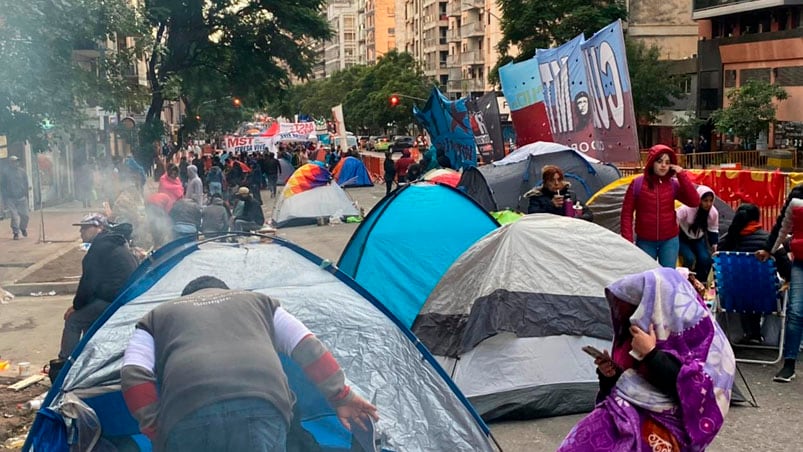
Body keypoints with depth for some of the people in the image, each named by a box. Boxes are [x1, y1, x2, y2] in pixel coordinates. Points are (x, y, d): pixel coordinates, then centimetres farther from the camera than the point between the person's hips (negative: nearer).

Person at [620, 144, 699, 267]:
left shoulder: (674, 184, 0)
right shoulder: (637, 183, -5)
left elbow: (694, 202, -12)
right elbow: (627, 213, -3)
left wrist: (681, 175, -13)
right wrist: (628, 240, -9)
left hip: (669, 241, 1)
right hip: (645, 241, -1)